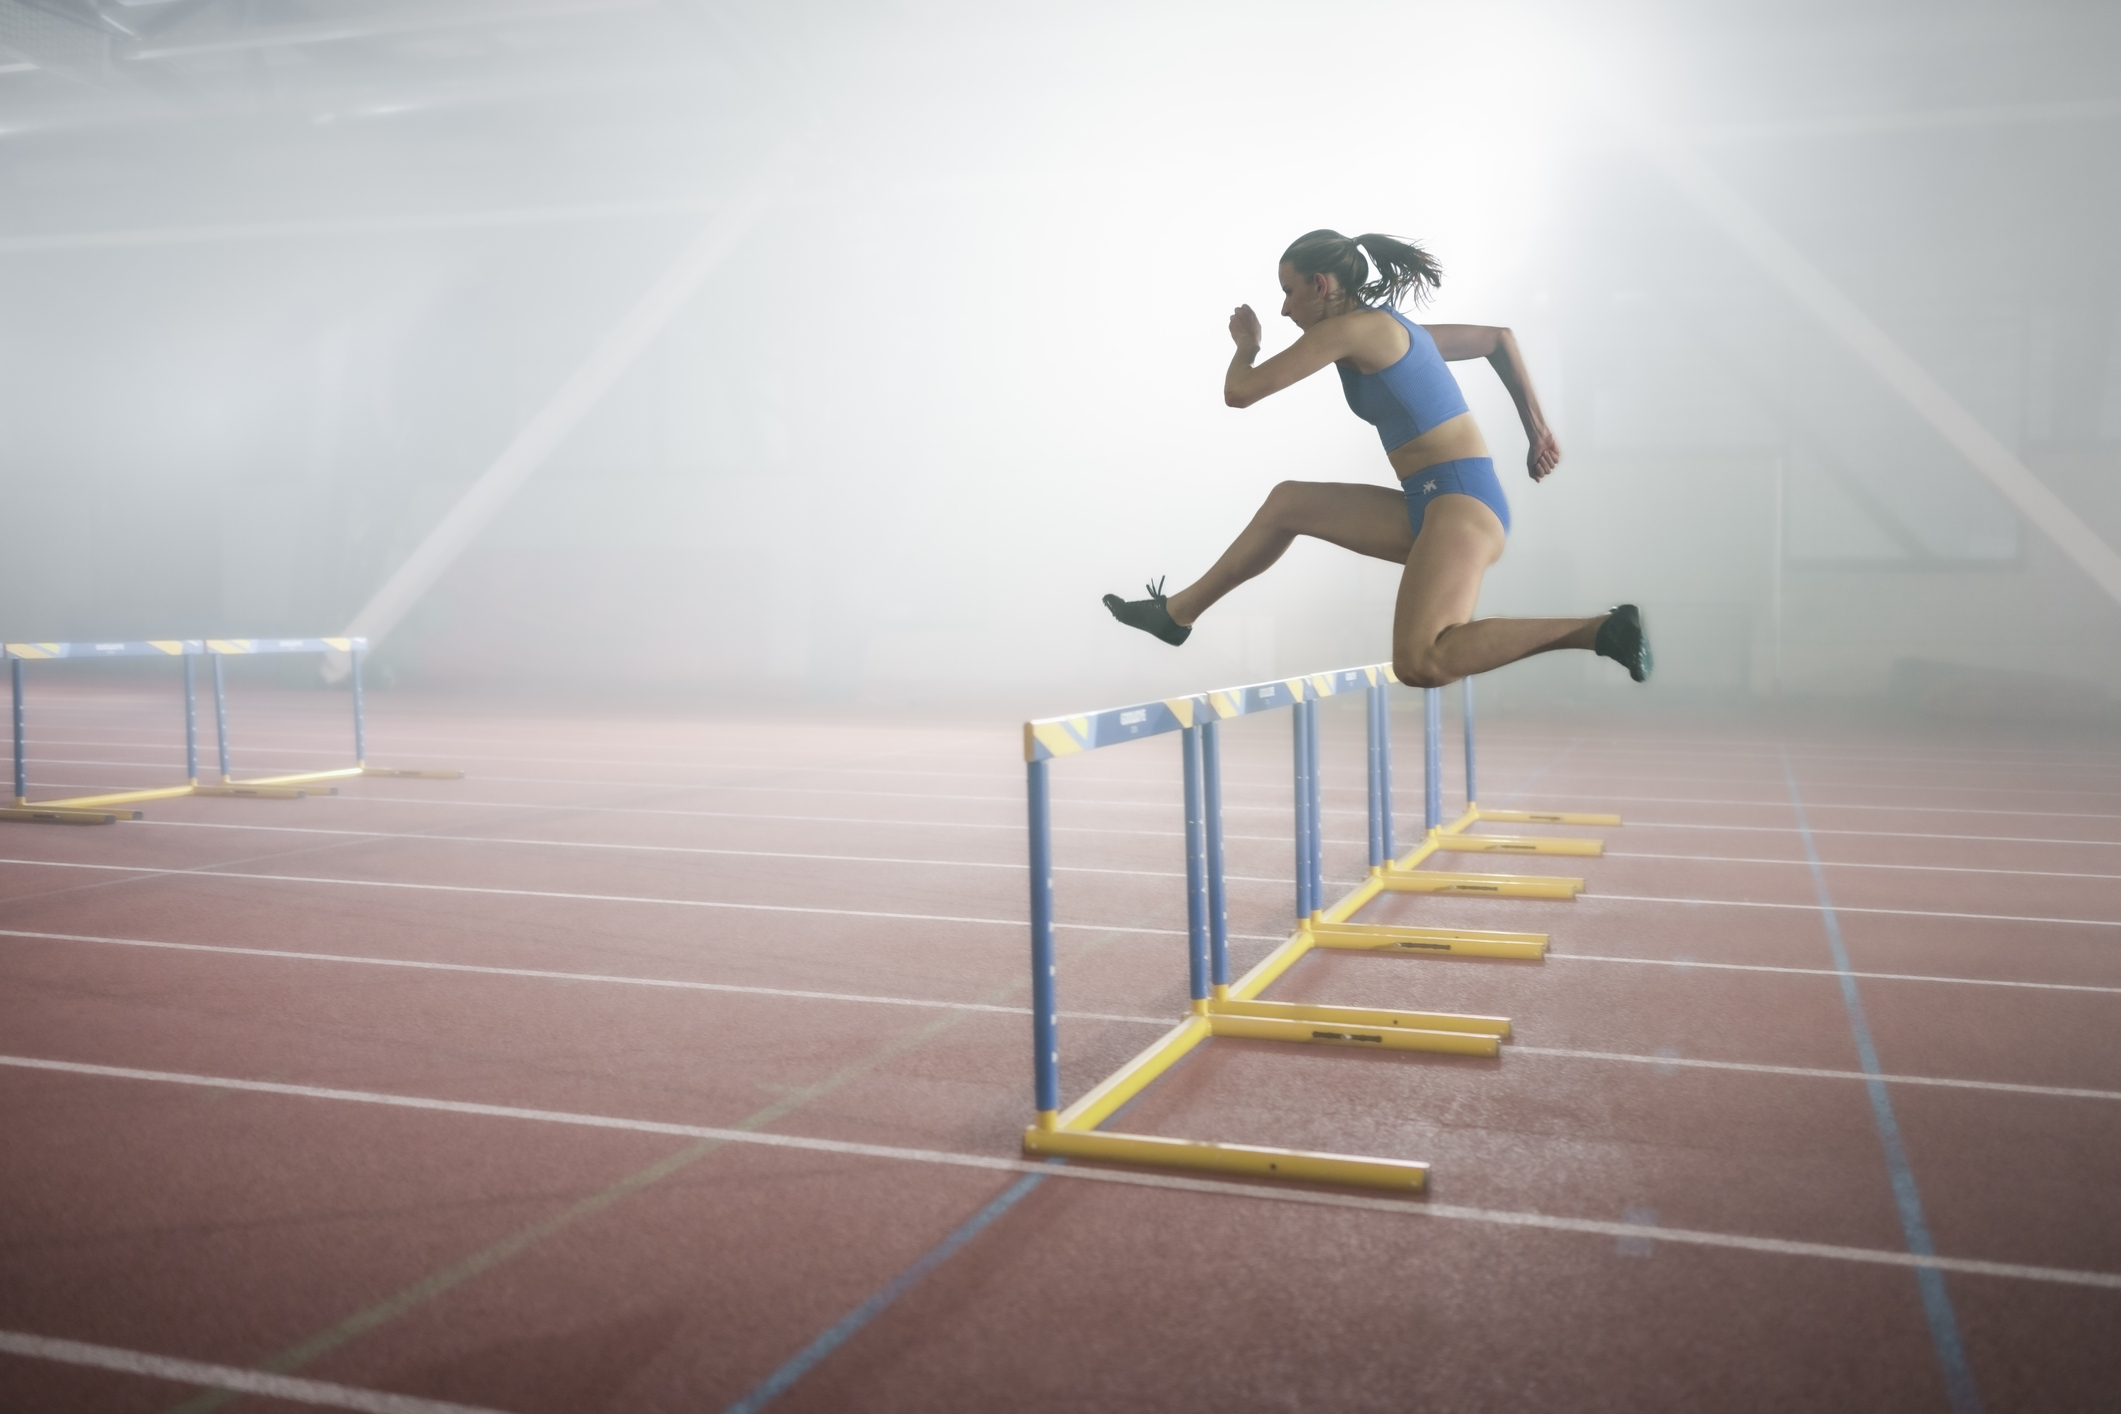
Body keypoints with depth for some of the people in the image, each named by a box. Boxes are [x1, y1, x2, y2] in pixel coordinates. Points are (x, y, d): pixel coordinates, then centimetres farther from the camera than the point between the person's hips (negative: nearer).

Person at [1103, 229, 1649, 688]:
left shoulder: (1349, 328, -8)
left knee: (1421, 663, -29)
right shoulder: (1393, 329, 20)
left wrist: (1246, 343, 16)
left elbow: (1239, 392, -6)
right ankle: (1176, 613, 27)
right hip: (1435, 506, 10)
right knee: (1287, 502, 19)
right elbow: (1499, 338, 30)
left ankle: (1600, 630, -24)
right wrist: (1537, 430, 29)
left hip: (1461, 500, -10)